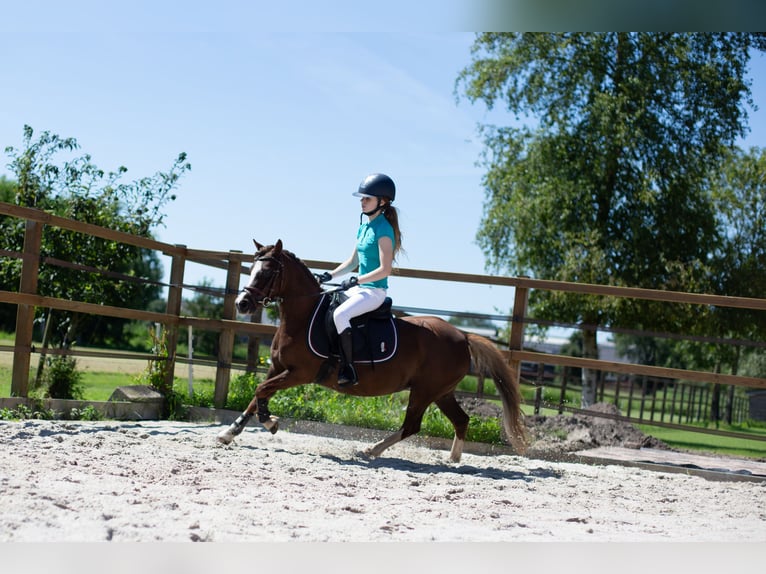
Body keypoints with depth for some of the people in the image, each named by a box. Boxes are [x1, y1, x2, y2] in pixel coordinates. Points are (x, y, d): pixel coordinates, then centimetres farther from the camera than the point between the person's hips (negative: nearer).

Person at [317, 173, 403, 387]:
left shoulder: (383, 230, -15)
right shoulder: (364, 227, 12)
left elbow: (385, 269, -21)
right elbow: (353, 261, 20)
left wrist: (356, 281, -24)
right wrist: (330, 275, 8)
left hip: (375, 291, -10)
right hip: (359, 288, 10)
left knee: (340, 314, -32)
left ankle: (348, 369, -26)